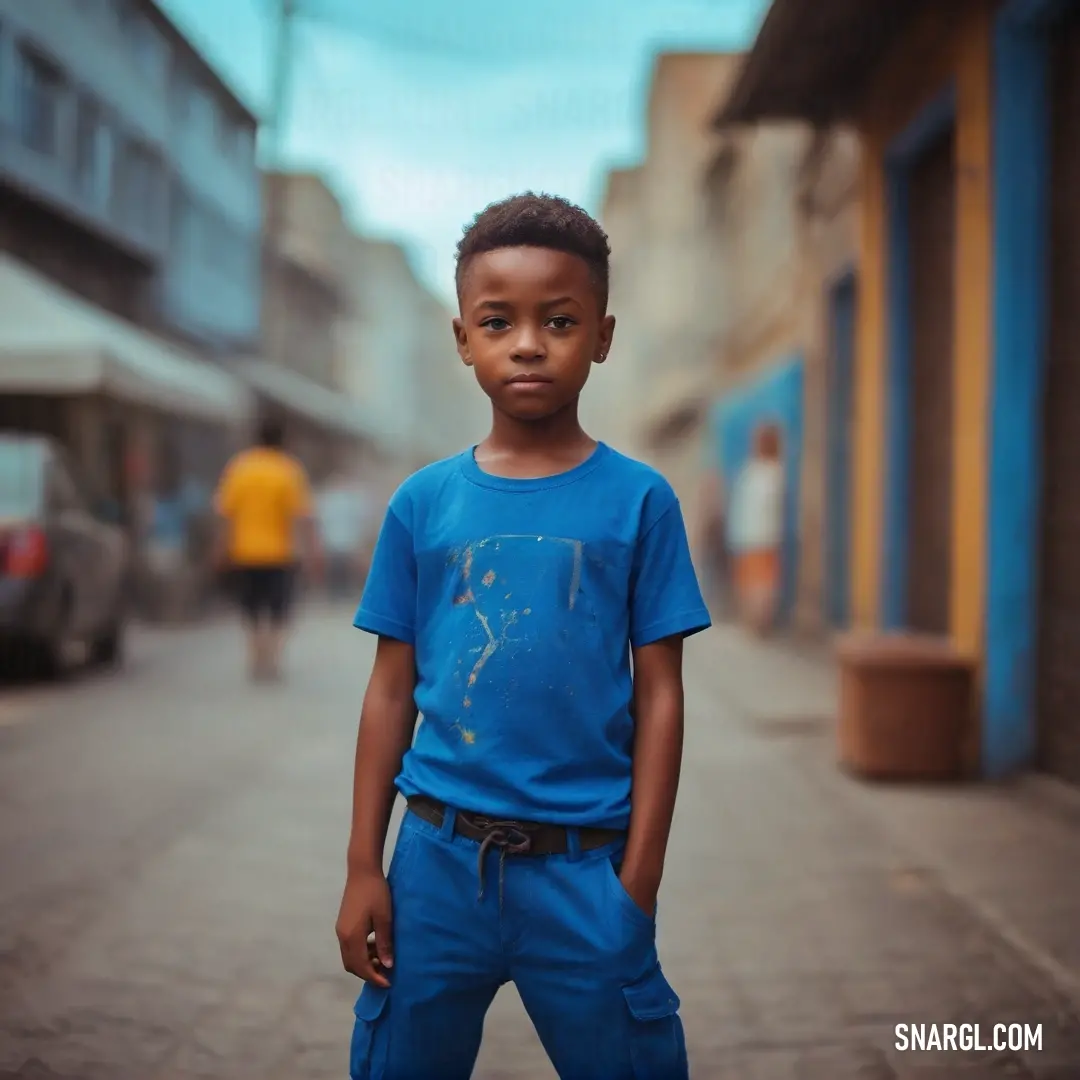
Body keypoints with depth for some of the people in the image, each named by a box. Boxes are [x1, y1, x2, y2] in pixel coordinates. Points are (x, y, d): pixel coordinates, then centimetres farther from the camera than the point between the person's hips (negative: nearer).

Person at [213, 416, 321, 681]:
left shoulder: (239, 467, -1)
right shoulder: (290, 471, -9)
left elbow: (226, 514, -1)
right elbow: (302, 517, -13)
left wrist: (223, 550, 7)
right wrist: (313, 552, -9)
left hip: (244, 553, 2)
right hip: (279, 552, -2)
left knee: (252, 610, 17)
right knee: (277, 610, 11)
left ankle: (256, 659, 13)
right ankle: (272, 661, 3)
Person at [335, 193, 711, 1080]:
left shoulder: (638, 500, -4)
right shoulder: (424, 502, 1)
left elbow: (659, 697, -2)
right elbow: (391, 691, 4)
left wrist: (638, 880, -5)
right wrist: (363, 868, 3)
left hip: (581, 863, -2)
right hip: (437, 855, 2)